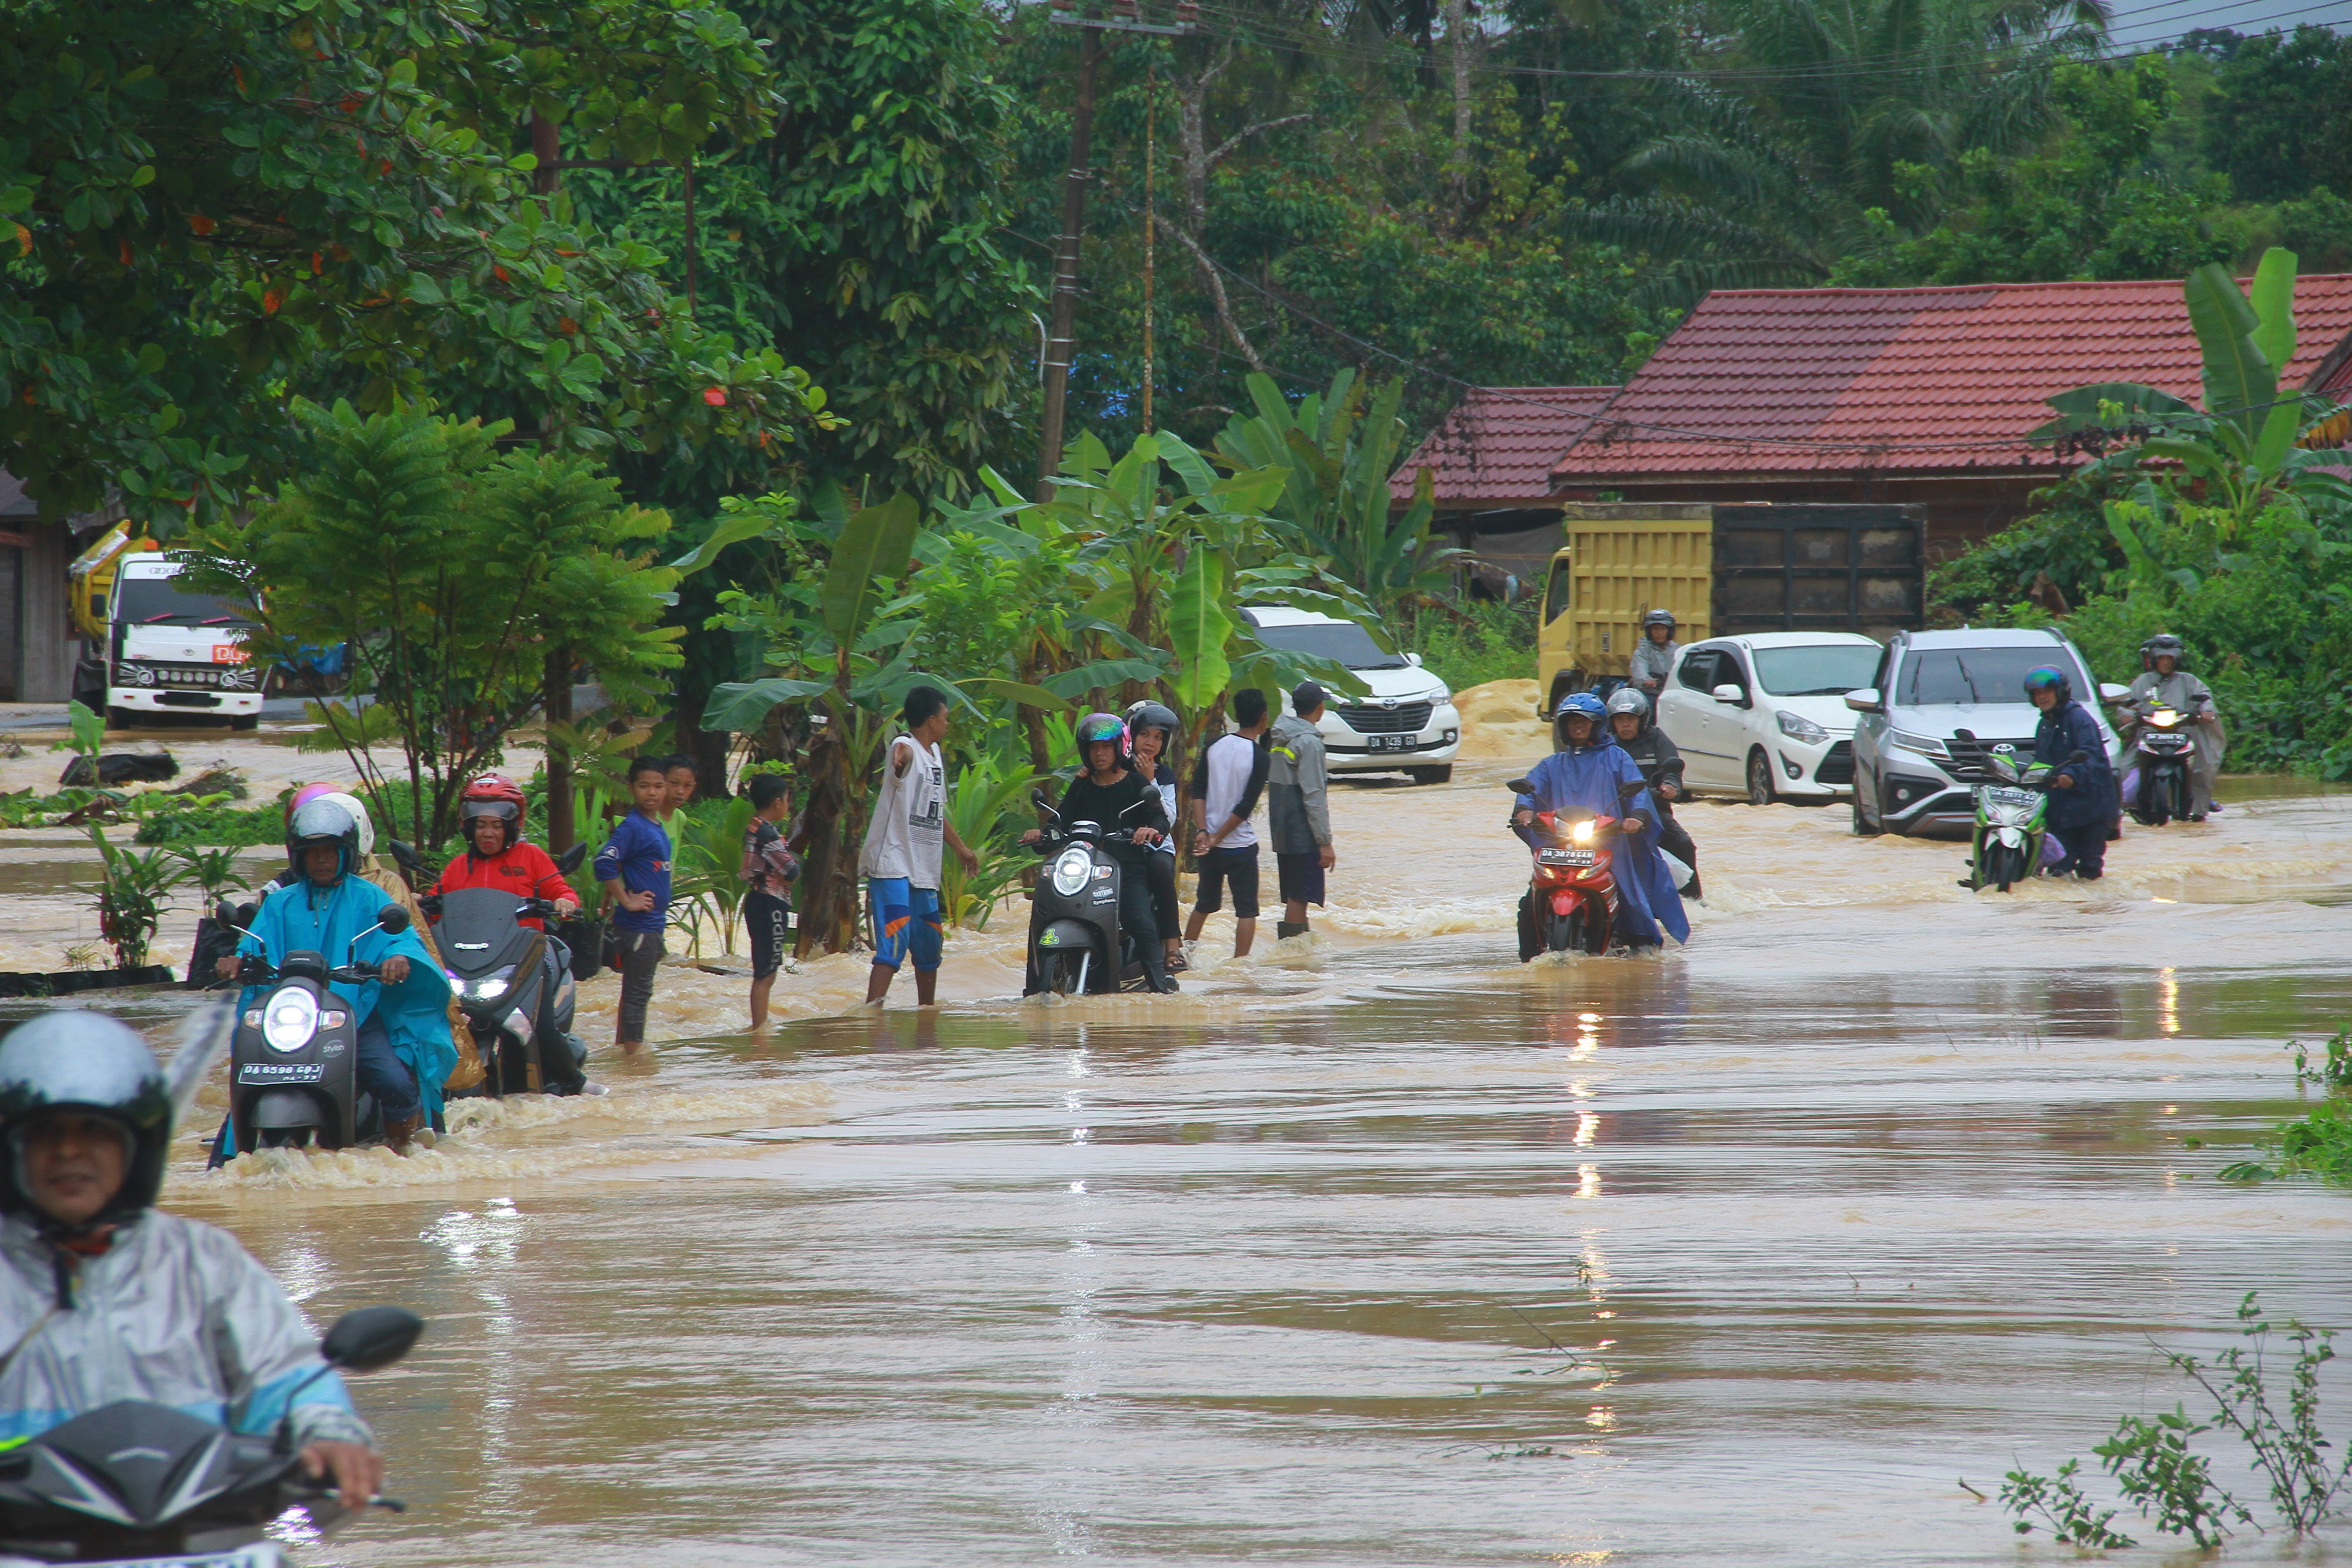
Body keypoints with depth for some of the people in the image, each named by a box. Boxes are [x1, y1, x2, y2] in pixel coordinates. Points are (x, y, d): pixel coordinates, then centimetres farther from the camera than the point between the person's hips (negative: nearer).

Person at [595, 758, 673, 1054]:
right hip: (638, 926, -9)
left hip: (653, 926, 9)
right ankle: (633, 1054, -3)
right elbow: (604, 864, -26)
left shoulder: (656, 826, 12)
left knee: (636, 993, 16)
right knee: (638, 993, -6)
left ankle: (622, 1048, 24)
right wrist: (627, 902, -21)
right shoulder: (632, 826, -15)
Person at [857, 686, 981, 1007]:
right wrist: (900, 757, -65)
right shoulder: (906, 747, -12)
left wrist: (960, 848, 40)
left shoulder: (934, 752, 17)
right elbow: (902, 753, -40)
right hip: (892, 866, -9)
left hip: (924, 871, 9)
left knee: (929, 948, 19)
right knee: (893, 945, -20)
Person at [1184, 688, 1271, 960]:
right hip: (1239, 844, -5)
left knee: (1205, 904, 20)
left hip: (1206, 840, 5)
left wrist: (1202, 831, -8)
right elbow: (1246, 807, -15)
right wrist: (1218, 838, -11)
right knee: (1247, 910, 2)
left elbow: (1198, 791, -2)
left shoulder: (1214, 746, 3)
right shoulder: (1260, 758, -12)